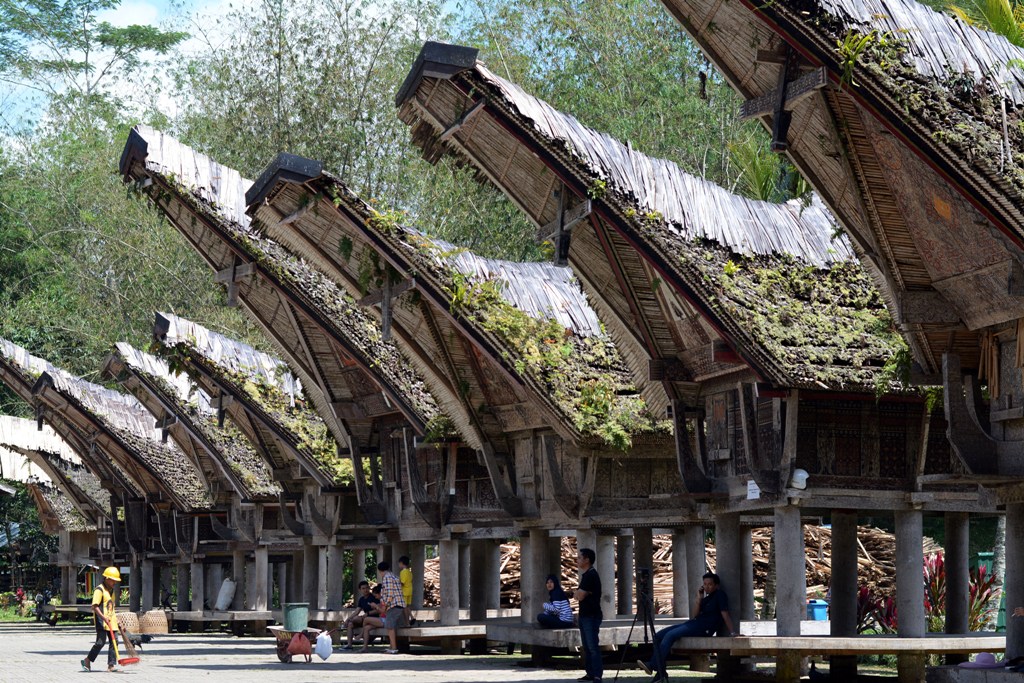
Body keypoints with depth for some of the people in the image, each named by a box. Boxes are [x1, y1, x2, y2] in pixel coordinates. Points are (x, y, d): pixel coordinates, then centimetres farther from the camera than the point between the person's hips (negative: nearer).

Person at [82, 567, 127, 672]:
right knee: (101, 642, -10)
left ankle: (111, 664, 2)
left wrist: (117, 622, 26)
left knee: (113, 641, 0)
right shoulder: (99, 590, -9)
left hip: (111, 620, 8)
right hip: (101, 621, -8)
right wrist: (104, 618, -27)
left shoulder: (111, 590, 18)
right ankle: (87, 661, 7)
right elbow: (95, 606, -17)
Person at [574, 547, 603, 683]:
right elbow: (579, 595, 18)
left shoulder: (591, 575, -16)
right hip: (585, 615, 10)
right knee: (586, 646, 11)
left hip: (592, 616, -10)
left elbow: (579, 596, -18)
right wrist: (579, 594, -2)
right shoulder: (586, 575, 16)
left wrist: (577, 593, 2)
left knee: (593, 646, -11)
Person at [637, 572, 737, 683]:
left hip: (704, 628, -9)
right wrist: (698, 599, 1)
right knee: (659, 636, -2)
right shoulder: (706, 598, 22)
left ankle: (653, 666, -29)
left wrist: (732, 633, -19)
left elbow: (725, 614, -10)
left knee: (670, 635, -26)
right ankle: (660, 671, -7)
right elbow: (694, 615, 12)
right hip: (695, 623, 9)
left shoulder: (720, 595, 0)